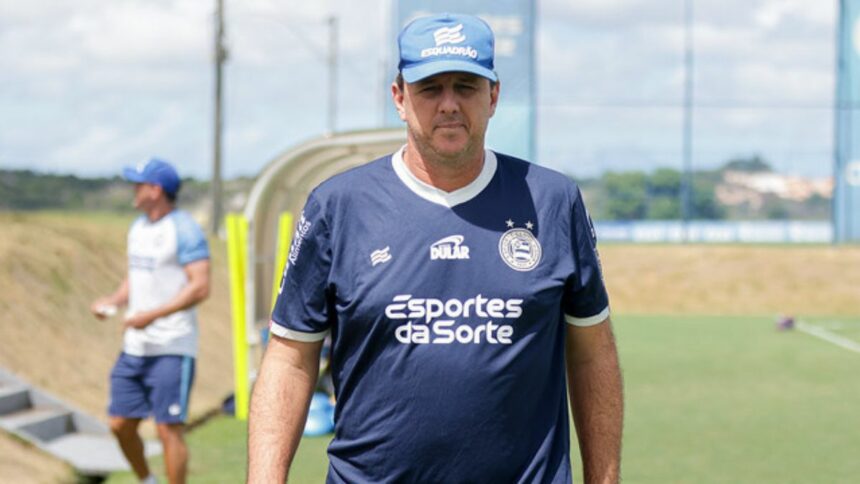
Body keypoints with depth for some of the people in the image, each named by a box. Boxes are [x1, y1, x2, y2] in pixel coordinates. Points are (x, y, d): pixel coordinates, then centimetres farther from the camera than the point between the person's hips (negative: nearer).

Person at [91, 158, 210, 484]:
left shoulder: (183, 229, -12)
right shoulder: (138, 228, 14)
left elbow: (200, 287, -19)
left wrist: (152, 315, -24)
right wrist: (113, 301, 5)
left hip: (172, 349, -8)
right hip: (134, 346, 8)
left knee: (168, 429, -8)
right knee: (121, 425, 10)